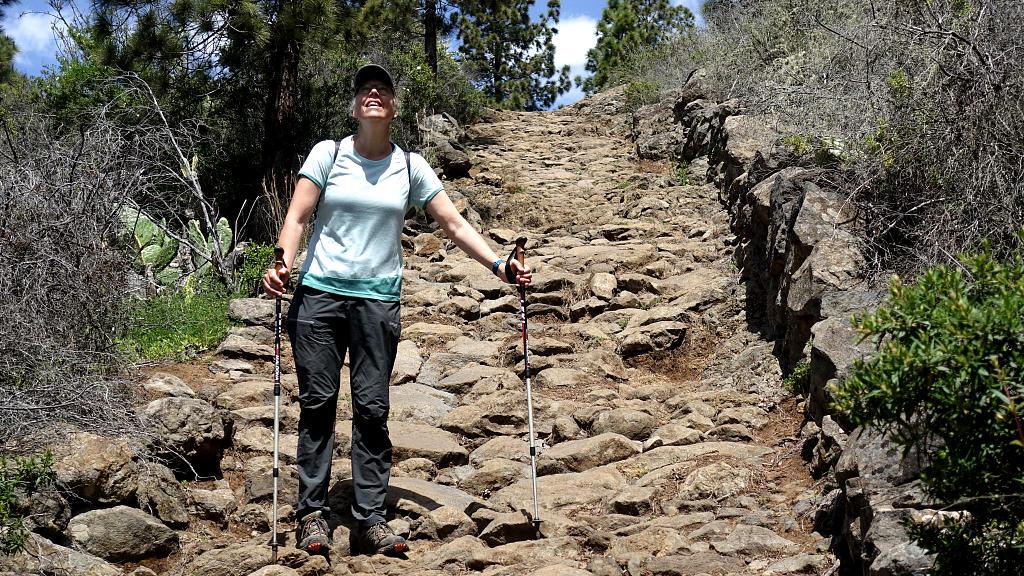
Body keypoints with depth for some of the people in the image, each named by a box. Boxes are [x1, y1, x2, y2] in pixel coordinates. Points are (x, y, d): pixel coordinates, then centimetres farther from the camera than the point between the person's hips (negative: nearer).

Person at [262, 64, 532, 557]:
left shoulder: (410, 166, 7)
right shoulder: (328, 154, 4)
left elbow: (454, 225, 6)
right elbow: (297, 218, -2)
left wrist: (498, 265, -5)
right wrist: (282, 266, -19)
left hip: (378, 298, 1)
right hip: (319, 293, -1)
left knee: (372, 408, -2)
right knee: (317, 402, 0)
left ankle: (371, 519, 2)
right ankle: (312, 512, 7)